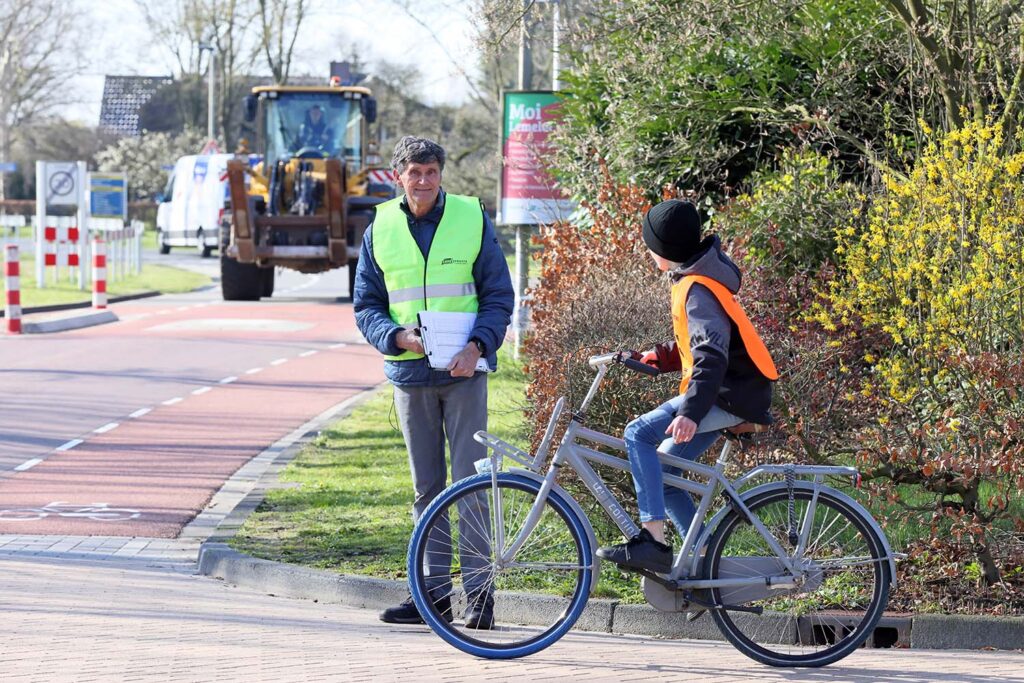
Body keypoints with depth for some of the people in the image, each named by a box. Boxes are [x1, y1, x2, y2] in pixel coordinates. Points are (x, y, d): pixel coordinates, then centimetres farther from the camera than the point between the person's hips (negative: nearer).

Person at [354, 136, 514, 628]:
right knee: (427, 489, 8)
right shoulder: (380, 230, 6)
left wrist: (477, 346, -15)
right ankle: (435, 591, 13)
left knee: (469, 483, -6)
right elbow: (367, 306, 9)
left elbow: (499, 294, 2)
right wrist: (398, 337, -12)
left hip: (464, 371, -3)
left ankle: (478, 591, -2)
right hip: (410, 374, 3)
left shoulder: (471, 219, 1)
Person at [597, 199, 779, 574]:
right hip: (730, 393, 11)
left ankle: (652, 540, -23)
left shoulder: (697, 289, -18)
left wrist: (691, 411, -38)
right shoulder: (694, 279, 14)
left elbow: (711, 355, -29)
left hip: (730, 395, -11)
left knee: (639, 433, -20)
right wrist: (660, 357, 13)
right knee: (661, 472, 11)